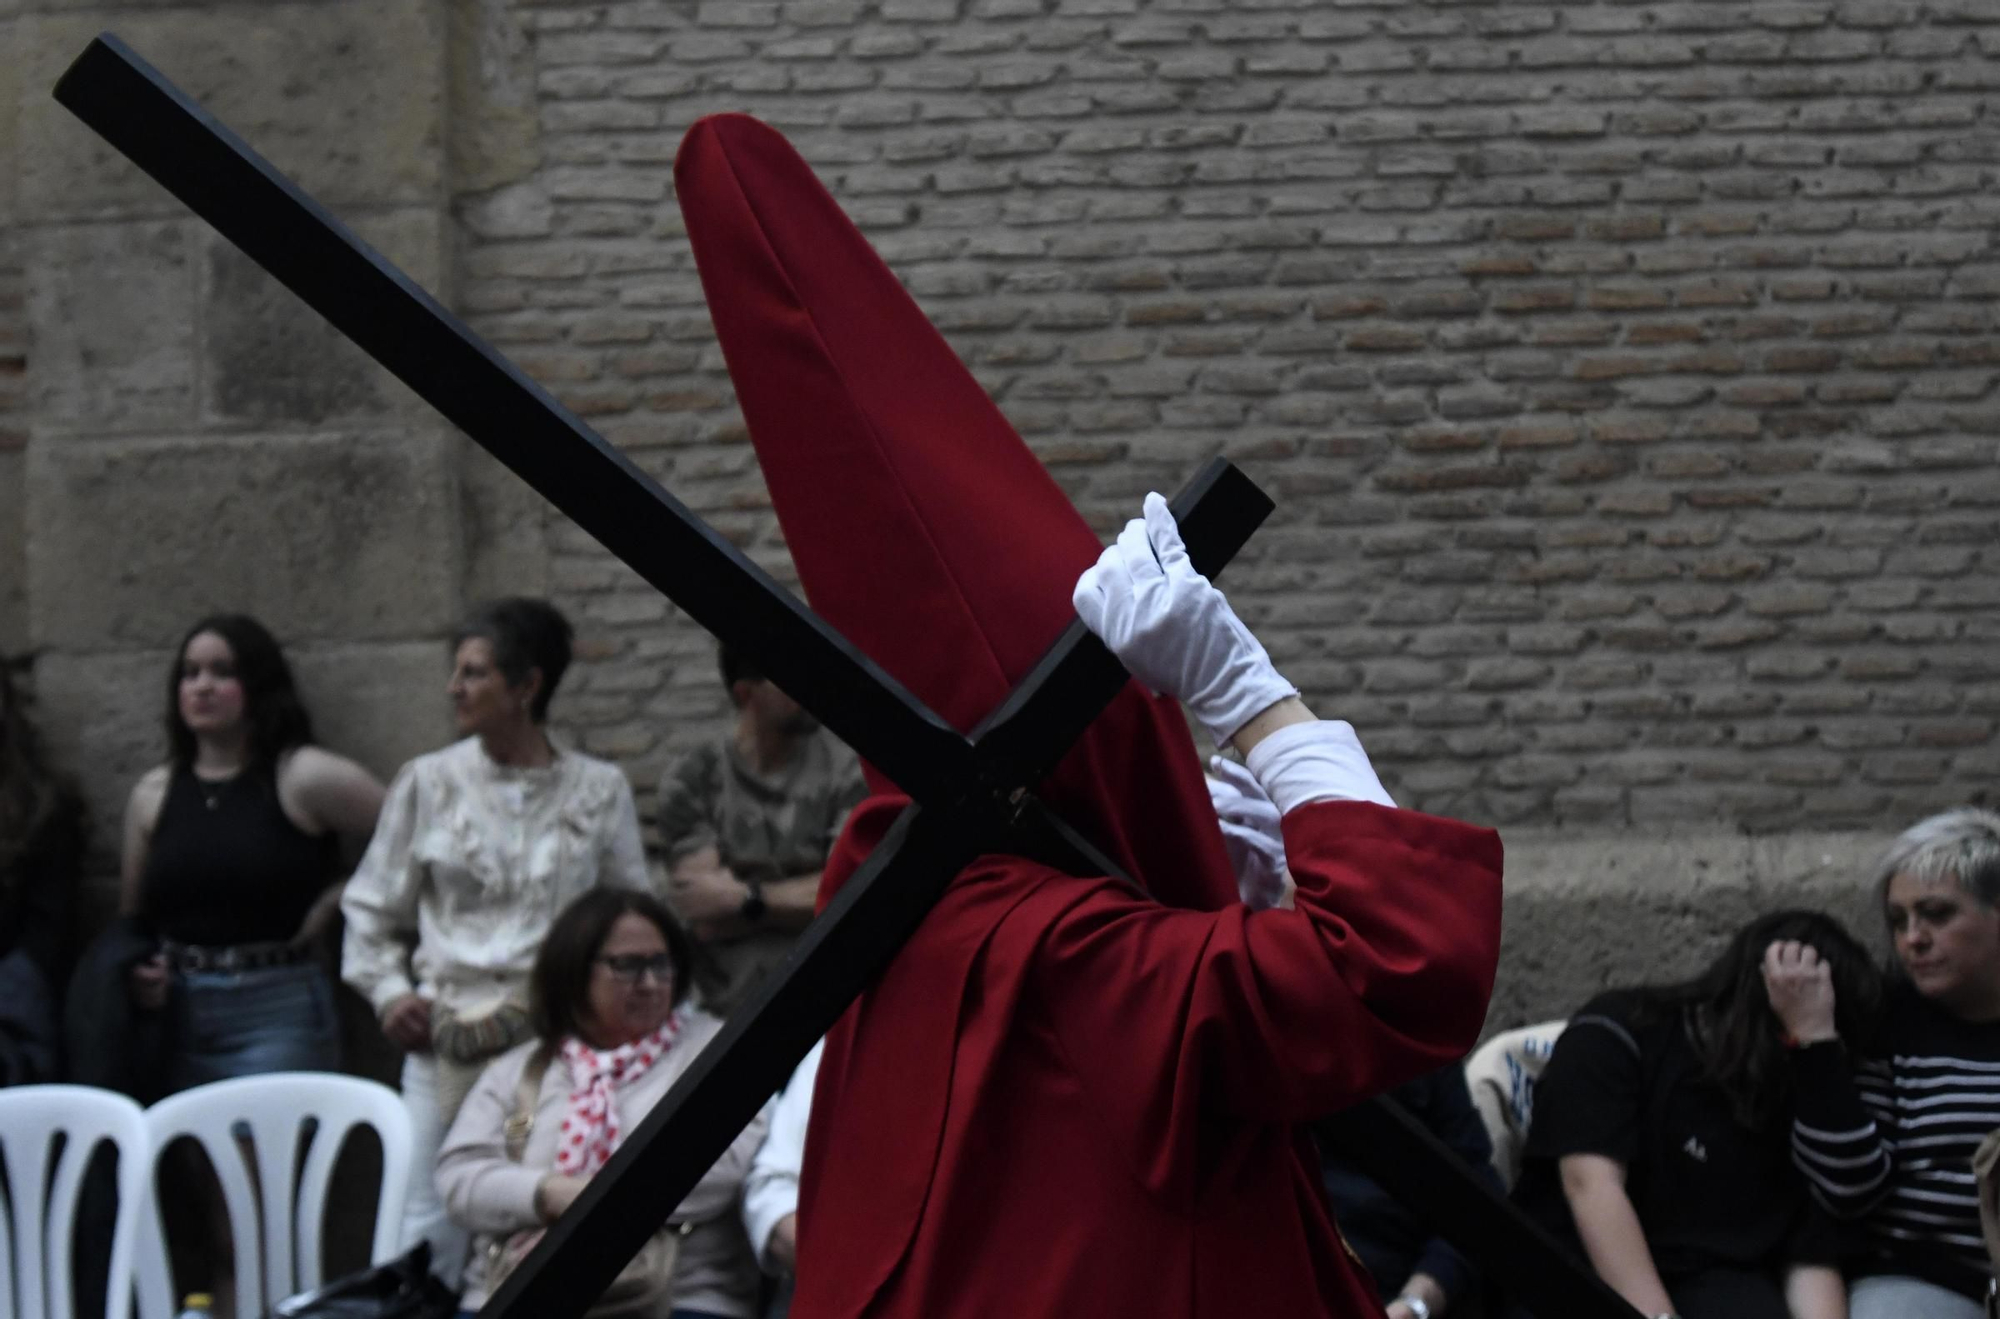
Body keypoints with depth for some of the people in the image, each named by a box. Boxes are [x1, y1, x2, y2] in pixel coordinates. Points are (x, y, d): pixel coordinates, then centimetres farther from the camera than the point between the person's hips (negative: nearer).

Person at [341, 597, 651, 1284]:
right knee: (428, 1232, -6)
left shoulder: (599, 791, 7)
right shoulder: (429, 782, 8)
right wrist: (389, 991, 2)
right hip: (446, 1041, 1)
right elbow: (371, 907, 16)